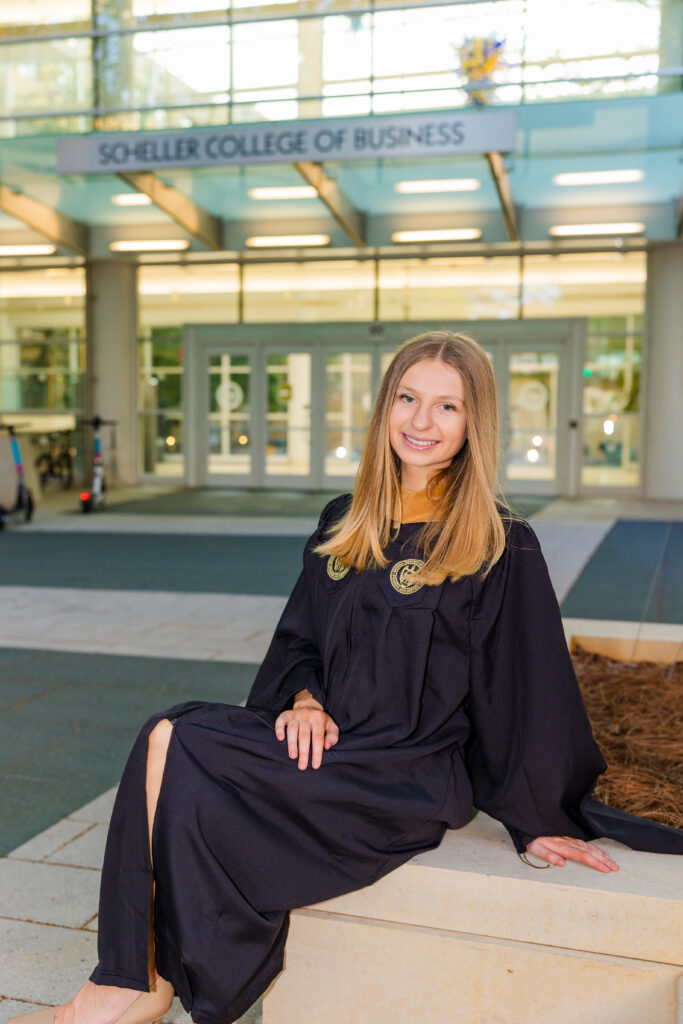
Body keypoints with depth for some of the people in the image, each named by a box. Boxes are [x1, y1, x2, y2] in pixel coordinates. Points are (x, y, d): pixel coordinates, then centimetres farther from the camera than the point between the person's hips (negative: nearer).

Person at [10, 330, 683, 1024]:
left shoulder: (500, 548, -8)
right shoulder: (343, 524, 10)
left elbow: (530, 691, -5)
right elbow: (298, 636, 15)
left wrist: (542, 821, -2)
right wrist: (303, 697, -5)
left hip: (415, 780, -6)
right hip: (329, 744, 6)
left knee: (175, 749, -19)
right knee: (166, 732, -20)